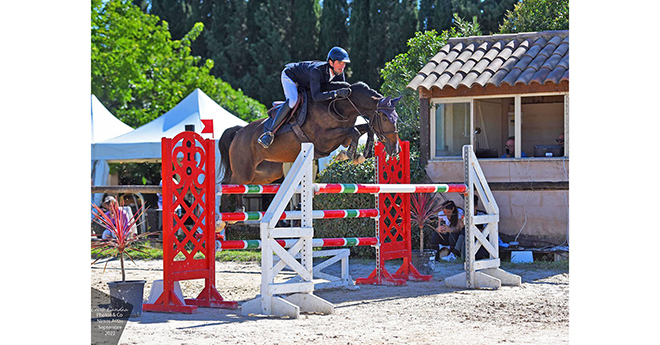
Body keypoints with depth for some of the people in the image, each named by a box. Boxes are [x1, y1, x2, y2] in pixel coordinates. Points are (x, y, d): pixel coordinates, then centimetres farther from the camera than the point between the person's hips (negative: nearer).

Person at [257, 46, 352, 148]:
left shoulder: (339, 74, -22)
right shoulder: (317, 71, -43)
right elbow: (316, 97, -50)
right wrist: (337, 93, -58)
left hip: (303, 82, 8)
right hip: (289, 76, -8)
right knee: (292, 101, -33)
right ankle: (269, 131, -28)